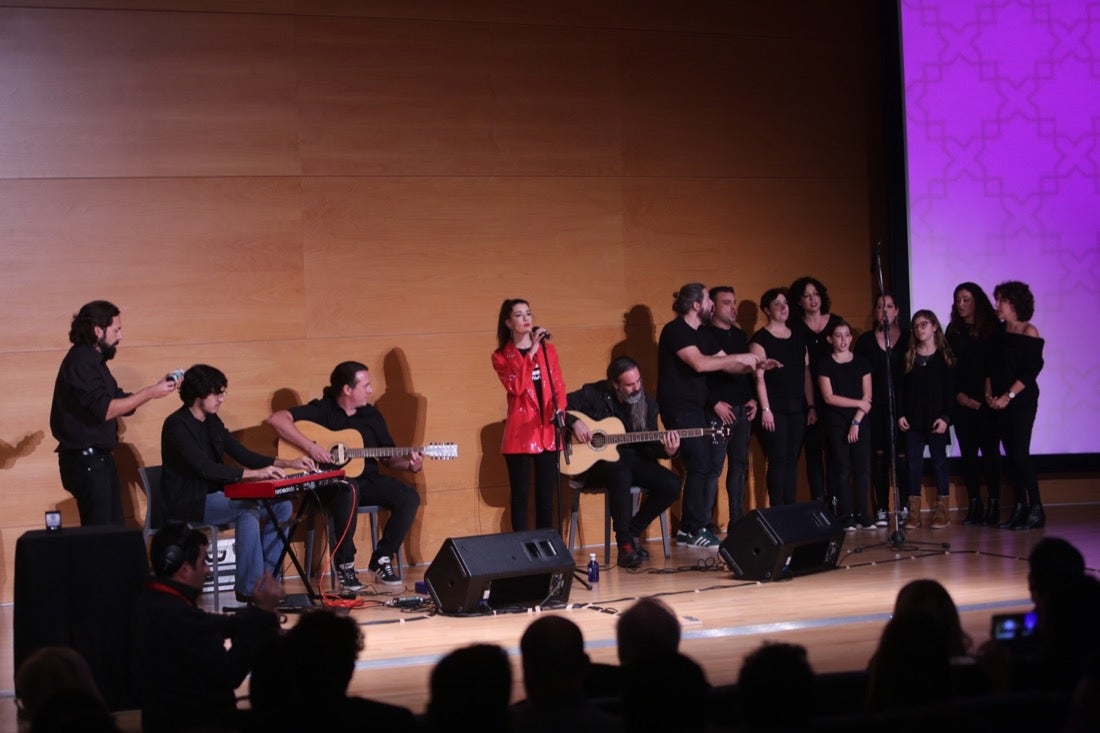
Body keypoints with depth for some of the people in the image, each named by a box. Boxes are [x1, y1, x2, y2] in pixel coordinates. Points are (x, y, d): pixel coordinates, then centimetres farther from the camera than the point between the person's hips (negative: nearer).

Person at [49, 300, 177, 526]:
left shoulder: (94, 361, 16)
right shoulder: (80, 362, -16)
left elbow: (119, 401, 17)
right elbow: (104, 410, -24)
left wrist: (157, 387, 6)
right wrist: (149, 393, -20)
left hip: (99, 458, 10)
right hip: (85, 461, -10)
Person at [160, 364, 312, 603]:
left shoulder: (212, 422, 11)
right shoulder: (177, 425, -16)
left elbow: (242, 453, 12)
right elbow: (204, 467, -27)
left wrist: (287, 464, 0)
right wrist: (254, 473, -32)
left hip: (214, 495, 9)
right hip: (188, 502, -9)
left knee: (281, 506, -3)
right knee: (247, 510, -32)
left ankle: (265, 575, -1)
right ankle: (249, 590, -26)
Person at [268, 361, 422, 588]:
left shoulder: (371, 414, 10)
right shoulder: (322, 410, -7)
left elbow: (389, 456, 14)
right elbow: (277, 419, -20)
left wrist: (410, 464, -7)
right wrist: (310, 447, -27)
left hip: (367, 479, 6)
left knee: (409, 497, -18)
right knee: (349, 489, -40)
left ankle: (382, 559, -1)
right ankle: (344, 564, -23)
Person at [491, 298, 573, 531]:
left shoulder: (548, 349, 12)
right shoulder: (501, 356, 1)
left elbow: (558, 385, 9)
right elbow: (516, 387, -15)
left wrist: (560, 409, -11)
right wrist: (531, 352, -16)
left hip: (548, 431, 3)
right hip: (520, 432, -3)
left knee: (546, 495, 6)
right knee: (520, 496, -1)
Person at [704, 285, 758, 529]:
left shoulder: (740, 336, 18)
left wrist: (753, 399, 9)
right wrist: (715, 403, -16)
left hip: (743, 410, 7)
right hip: (719, 412, -7)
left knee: (739, 466, 9)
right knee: (714, 468, -9)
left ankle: (737, 520, 15)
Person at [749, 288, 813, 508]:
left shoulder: (798, 337, 15)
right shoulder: (761, 338, -3)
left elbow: (806, 373, 15)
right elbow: (759, 377, -8)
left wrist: (811, 406, 9)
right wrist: (765, 409, -15)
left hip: (797, 407, 5)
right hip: (774, 408, -5)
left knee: (792, 460, 6)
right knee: (778, 461, -7)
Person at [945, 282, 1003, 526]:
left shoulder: (991, 328, -1)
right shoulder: (953, 330, 11)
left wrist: (981, 399, -8)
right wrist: (958, 394, -2)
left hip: (985, 402, -3)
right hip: (961, 402, 3)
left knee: (990, 451, -5)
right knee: (967, 453, 2)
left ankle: (993, 506, -2)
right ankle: (974, 506, 6)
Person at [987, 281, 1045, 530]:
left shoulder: (1028, 332, -7)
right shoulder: (998, 332, 11)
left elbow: (1031, 370, -12)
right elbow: (991, 366, 11)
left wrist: (1008, 396, -15)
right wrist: (989, 394, -3)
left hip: (1022, 400, -6)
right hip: (1000, 403, 6)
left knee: (1020, 452, -10)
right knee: (1011, 454, 5)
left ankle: (1036, 510, -4)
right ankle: (1020, 508, 10)